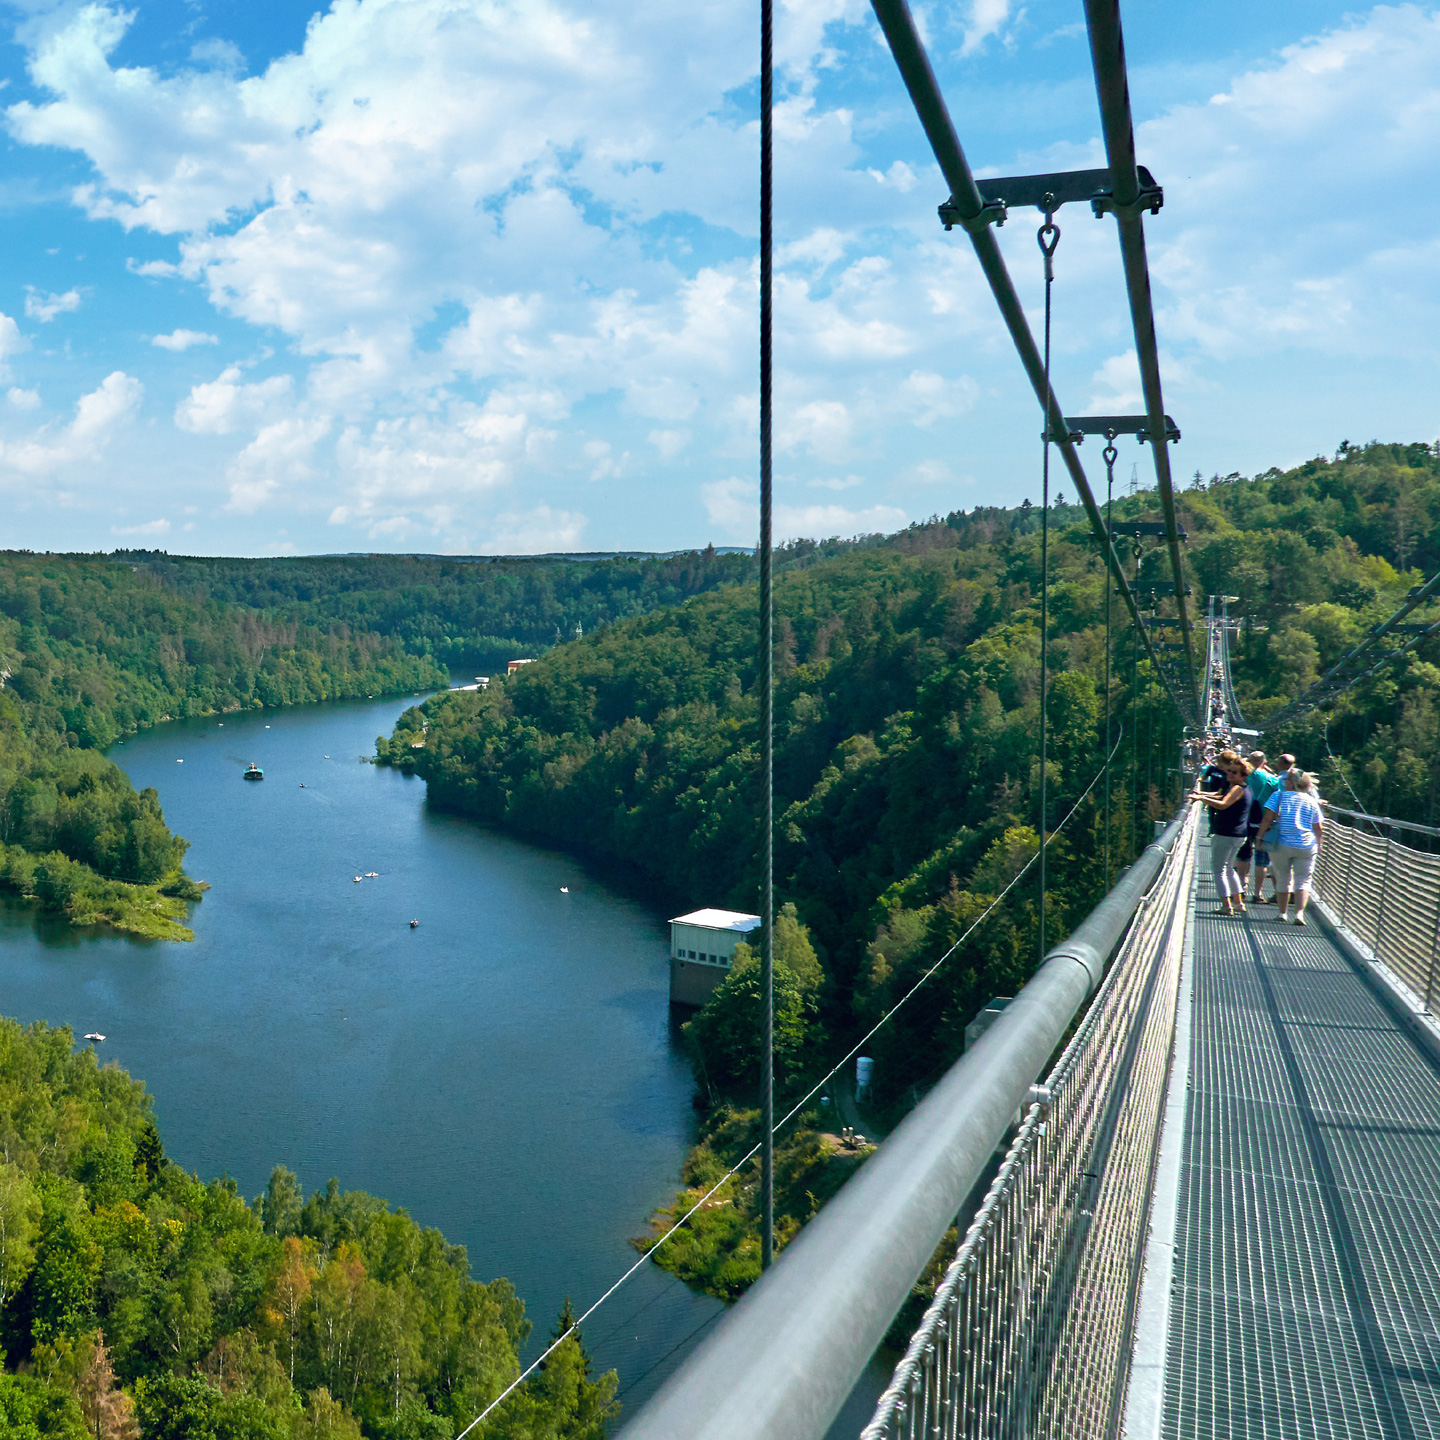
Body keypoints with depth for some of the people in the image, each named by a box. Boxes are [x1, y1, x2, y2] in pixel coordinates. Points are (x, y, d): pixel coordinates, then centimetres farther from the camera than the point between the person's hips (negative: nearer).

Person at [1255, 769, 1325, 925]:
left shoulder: (1279, 796, -2)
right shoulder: (1311, 801, 4)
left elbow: (1267, 819, -8)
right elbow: (1318, 828, 6)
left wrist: (1259, 836, 0)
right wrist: (1318, 844, 19)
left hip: (1282, 845, 0)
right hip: (1306, 846, 0)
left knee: (1283, 879, 11)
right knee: (1303, 881, 4)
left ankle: (1282, 913, 16)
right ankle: (1299, 913, -11)